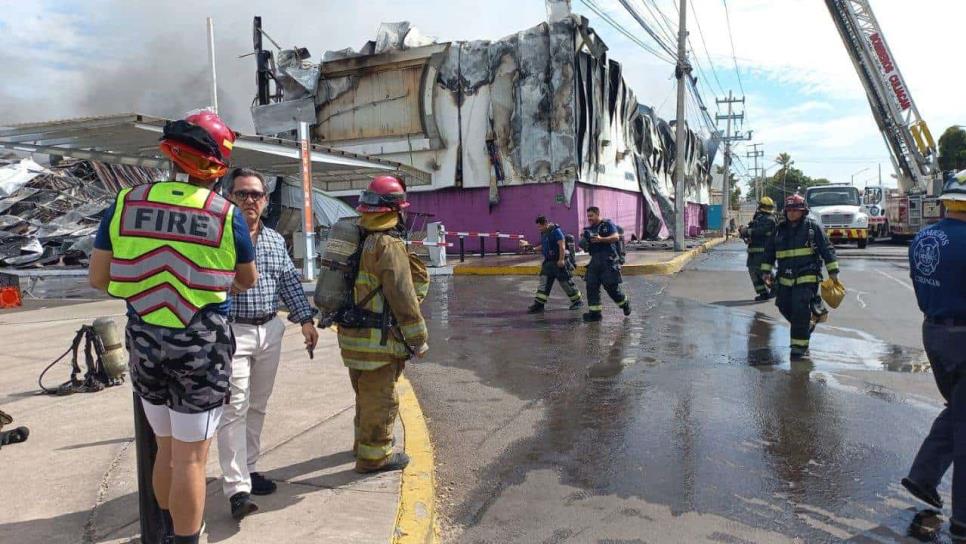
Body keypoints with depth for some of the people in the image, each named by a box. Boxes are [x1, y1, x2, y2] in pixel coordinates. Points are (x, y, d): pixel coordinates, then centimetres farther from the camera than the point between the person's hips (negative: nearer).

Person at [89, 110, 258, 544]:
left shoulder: (126, 202, -2)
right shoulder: (226, 214, -10)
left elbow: (98, 279, 2)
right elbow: (248, 281, 5)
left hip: (144, 345, 5)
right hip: (201, 349, -4)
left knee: (166, 449, 23)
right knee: (190, 459, 7)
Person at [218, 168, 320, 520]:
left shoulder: (276, 240, 12)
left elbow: (290, 282, 16)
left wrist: (305, 319, 11)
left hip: (270, 331, 6)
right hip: (232, 332, -6)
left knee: (258, 406, 14)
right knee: (234, 409, -7)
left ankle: (247, 468, 28)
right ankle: (237, 488, -5)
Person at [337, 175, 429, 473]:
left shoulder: (359, 237, 9)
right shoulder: (389, 245, -19)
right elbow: (403, 298, -19)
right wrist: (419, 339, -13)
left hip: (353, 335, 9)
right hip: (376, 339, -9)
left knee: (366, 393, 25)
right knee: (380, 399, 5)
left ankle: (364, 441, 42)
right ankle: (375, 456, 17)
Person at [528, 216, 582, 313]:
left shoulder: (556, 231, -15)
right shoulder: (543, 233, 12)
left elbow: (562, 245, -21)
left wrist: (561, 260, -26)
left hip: (559, 262, -8)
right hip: (548, 261, 9)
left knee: (566, 282, 1)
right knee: (544, 282, 1)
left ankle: (577, 301, 17)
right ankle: (539, 304, 0)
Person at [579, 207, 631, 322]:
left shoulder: (608, 224, 2)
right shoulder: (588, 230, 18)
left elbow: (616, 237, -12)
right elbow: (586, 249, 18)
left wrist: (601, 239, -25)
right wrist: (583, 242, -5)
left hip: (609, 260, -6)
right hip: (594, 261, 6)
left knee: (611, 286, -4)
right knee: (591, 287, -3)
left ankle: (625, 304, 21)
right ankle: (595, 313, 1)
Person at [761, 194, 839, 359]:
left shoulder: (813, 227, -1)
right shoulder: (780, 229, 11)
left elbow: (827, 249, -1)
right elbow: (769, 251, 17)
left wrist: (833, 271, -4)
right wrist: (766, 271, 10)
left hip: (807, 278, -5)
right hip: (785, 278, 5)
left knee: (800, 311, -11)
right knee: (785, 307, 10)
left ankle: (800, 346, -4)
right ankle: (808, 324, 37)